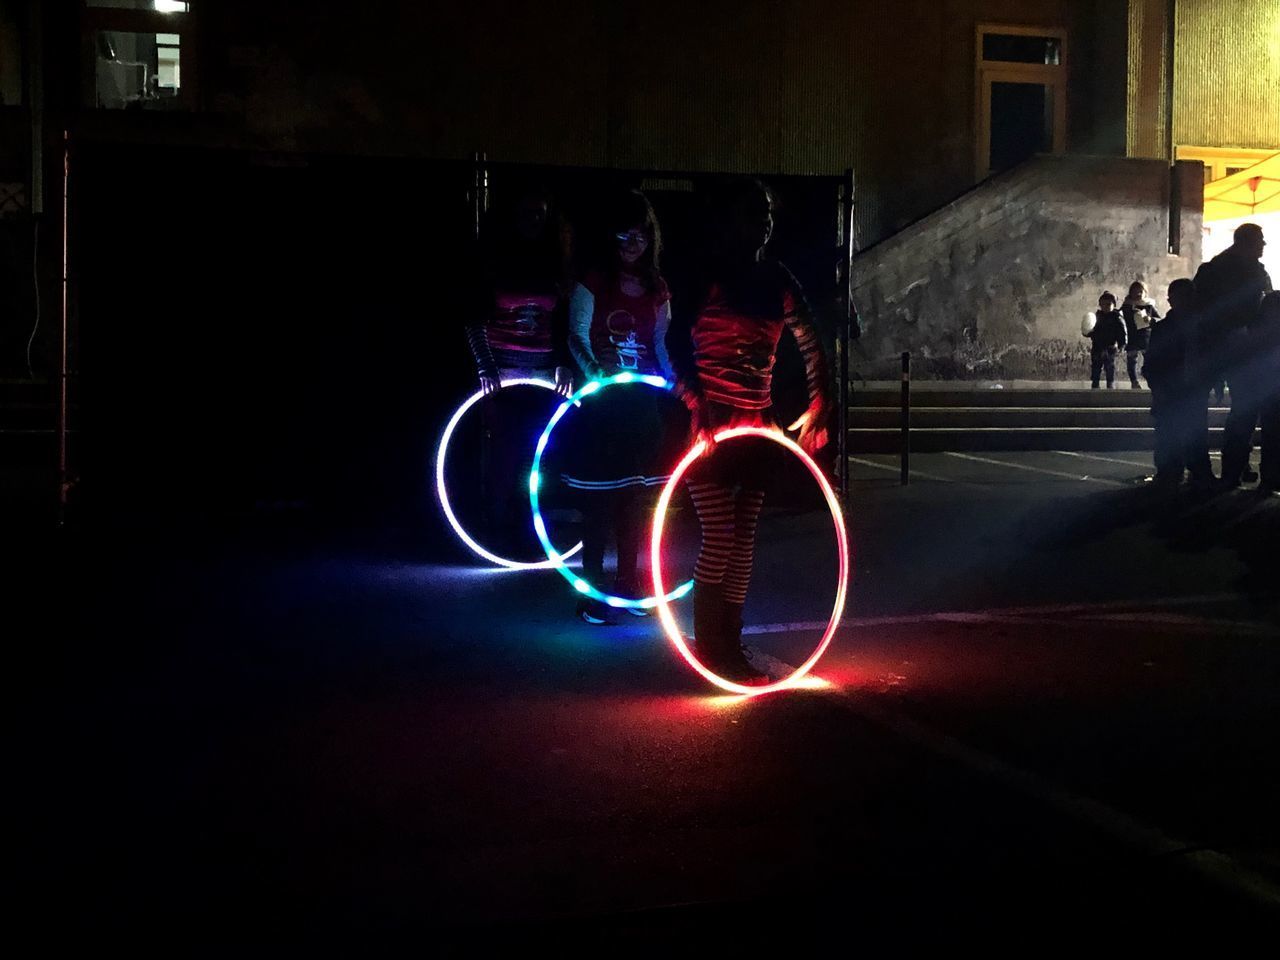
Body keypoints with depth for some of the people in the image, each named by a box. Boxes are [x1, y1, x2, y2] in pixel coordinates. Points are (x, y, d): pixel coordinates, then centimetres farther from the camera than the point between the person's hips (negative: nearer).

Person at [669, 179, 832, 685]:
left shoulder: (776, 279, 7)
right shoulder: (705, 277, -8)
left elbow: (810, 342, 14)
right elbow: (675, 344, -15)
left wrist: (818, 404, 6)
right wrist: (697, 403, -27)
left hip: (756, 425, 6)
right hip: (710, 424, -6)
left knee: (743, 539, 9)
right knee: (719, 539, -6)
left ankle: (728, 646, 20)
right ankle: (707, 648, 9)